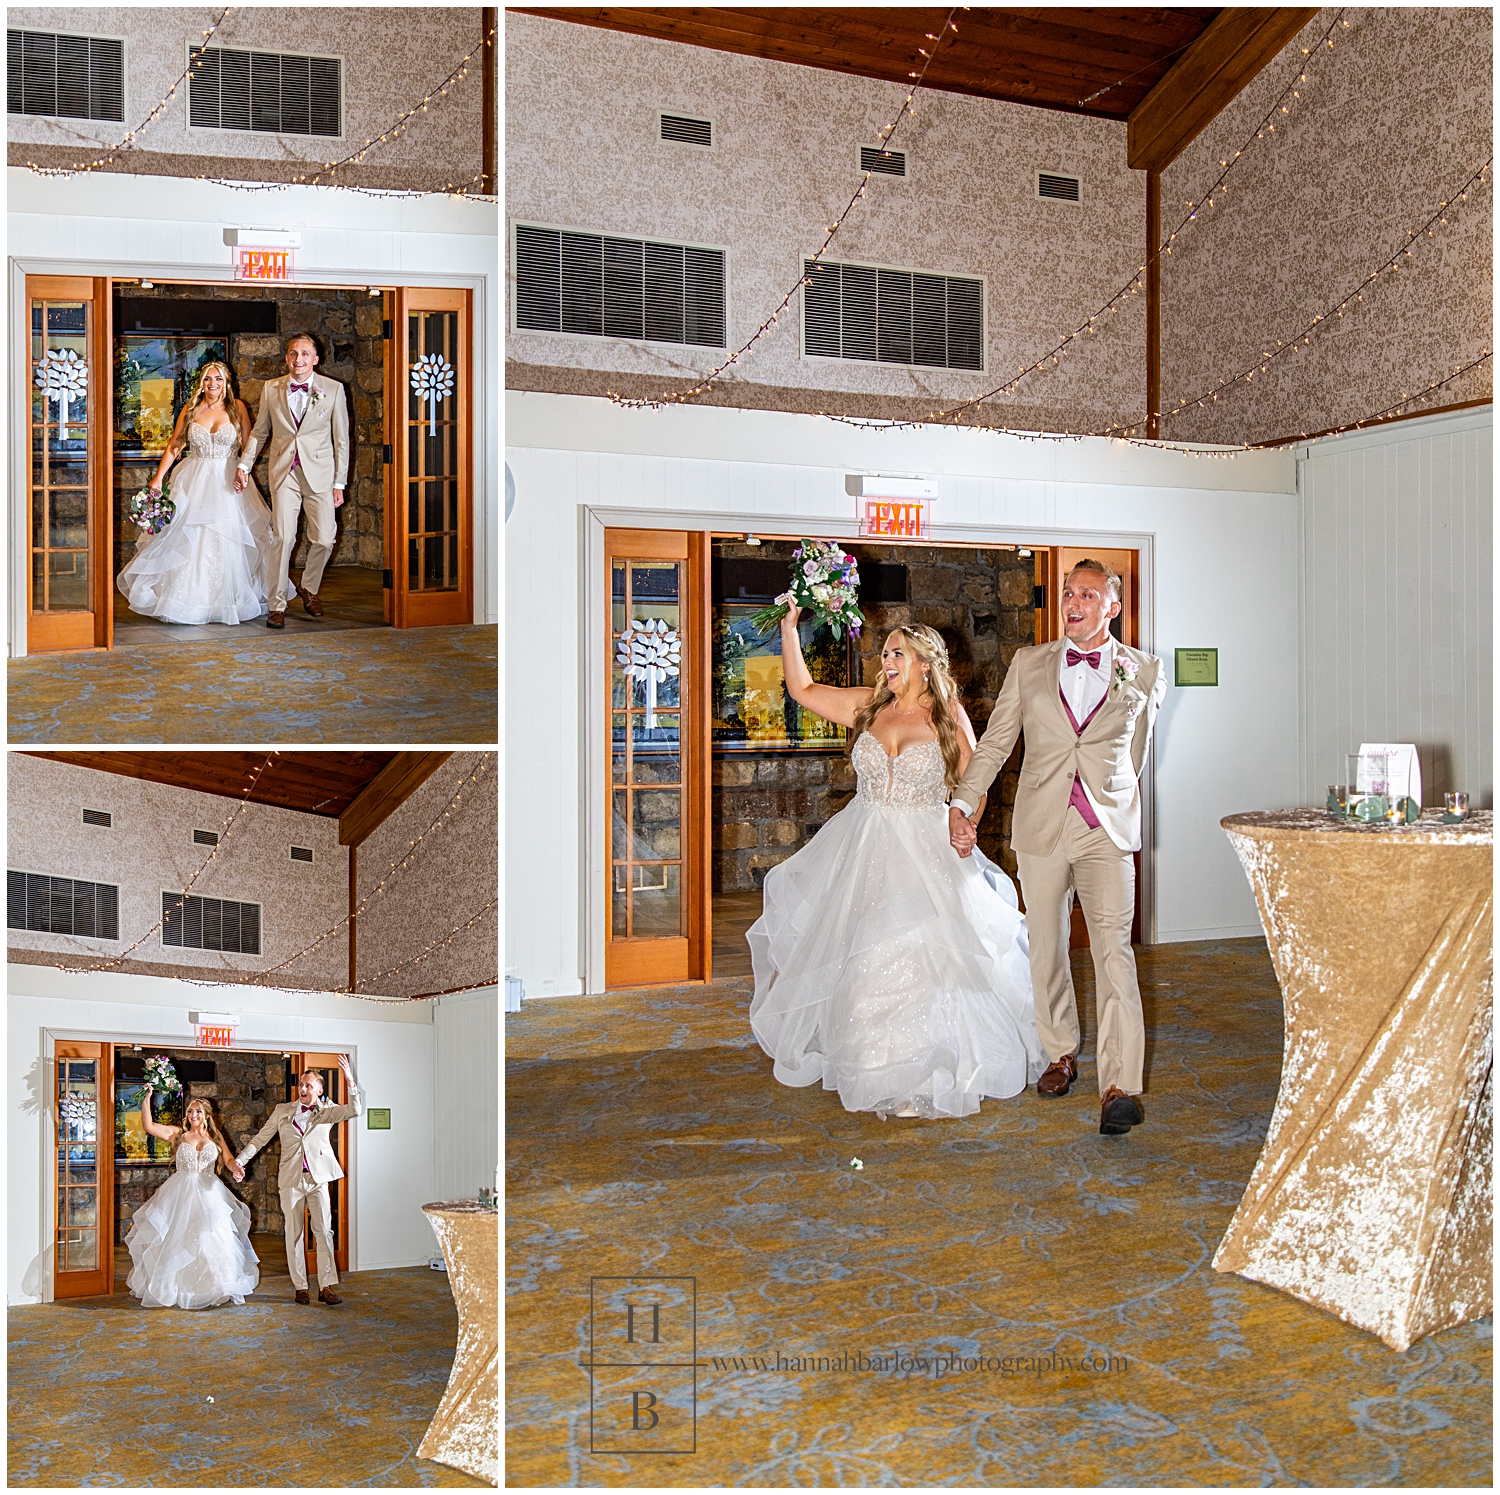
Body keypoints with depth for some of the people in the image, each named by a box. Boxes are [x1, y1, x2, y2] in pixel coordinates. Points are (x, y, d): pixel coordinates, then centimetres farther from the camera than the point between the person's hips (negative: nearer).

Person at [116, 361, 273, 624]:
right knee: (188, 541, 0)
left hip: (227, 482, -2)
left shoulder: (236, 407, 2)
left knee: (228, 541, -1)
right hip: (194, 482, 2)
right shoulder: (190, 410, 6)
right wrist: (158, 477, -2)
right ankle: (188, 600, 8)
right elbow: (174, 446, 6)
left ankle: (227, 601, 11)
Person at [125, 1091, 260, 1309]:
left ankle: (212, 1288, 8)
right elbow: (149, 1126, -4)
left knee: (211, 1241, -2)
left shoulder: (215, 1136, 9)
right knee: (177, 1240, -1)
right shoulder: (179, 1134, 5)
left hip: (208, 1195, 1)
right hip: (180, 1194, 0)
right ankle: (174, 1289, 9)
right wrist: (146, 1099, -12)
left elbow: (228, 1159, 0)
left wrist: (235, 1168, -21)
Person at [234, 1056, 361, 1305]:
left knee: (324, 1231, -4)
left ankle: (326, 1287, -2)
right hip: (292, 1180, 1)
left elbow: (355, 1110, -7)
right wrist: (240, 1159, -2)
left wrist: (350, 1083, -19)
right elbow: (261, 1137, 9)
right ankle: (300, 1287, 13)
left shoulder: (326, 1112, 5)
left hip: (318, 1179, -1)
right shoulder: (283, 1111, 7)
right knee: (294, 1234, 5)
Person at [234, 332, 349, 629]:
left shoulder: (333, 389, 1)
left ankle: (308, 588, 25)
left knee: (323, 540, -3)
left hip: (320, 473, -1)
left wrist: (339, 483, 0)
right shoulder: (271, 389, 7)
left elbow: (341, 439, 2)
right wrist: (244, 464, 8)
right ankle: (277, 605, 4)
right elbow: (259, 431, 17)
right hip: (284, 473, 1)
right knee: (283, 538, -5)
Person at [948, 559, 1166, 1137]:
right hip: (1040, 828, 2)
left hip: (1107, 829, -2)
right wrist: (963, 802, -2)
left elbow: (1135, 752, 17)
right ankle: (1062, 1054, 29)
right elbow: (994, 741, 7)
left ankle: (1120, 1085, -14)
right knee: (1046, 948, 11)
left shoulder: (1144, 672, 6)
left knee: (1113, 950, -13)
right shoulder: (1028, 664, 8)